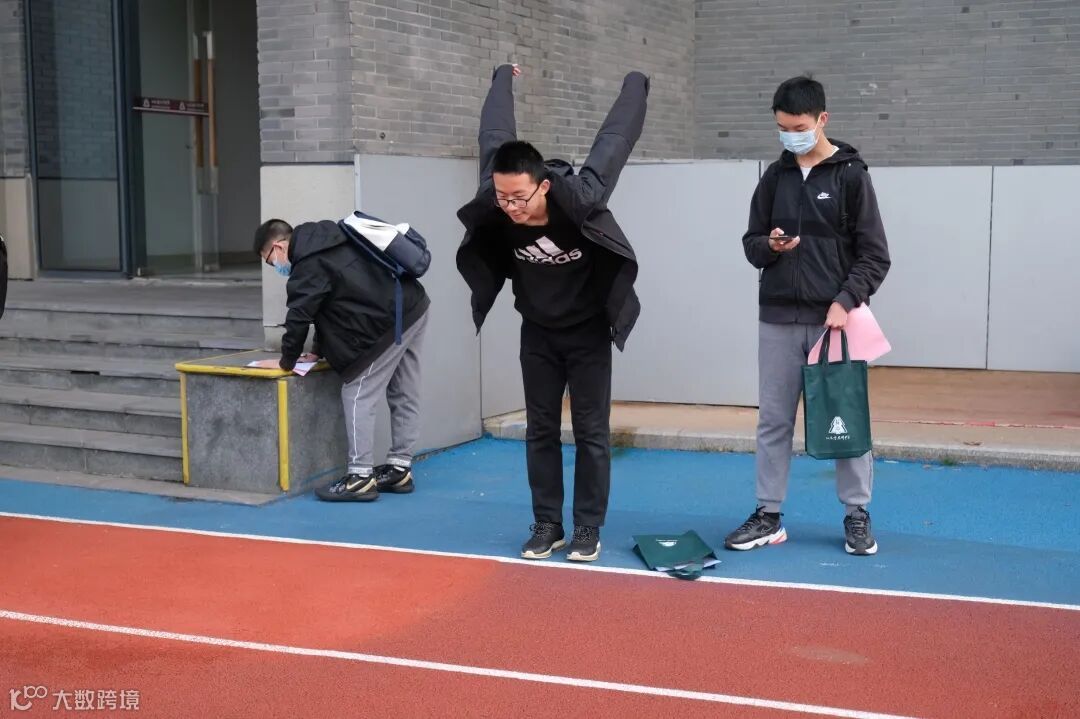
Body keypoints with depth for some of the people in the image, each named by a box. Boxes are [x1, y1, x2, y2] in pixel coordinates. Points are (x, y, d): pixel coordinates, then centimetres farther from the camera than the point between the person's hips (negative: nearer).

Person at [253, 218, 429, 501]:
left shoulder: (309, 266, -12)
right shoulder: (325, 244, 19)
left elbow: (298, 317, -11)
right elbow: (327, 307, 24)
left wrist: (286, 361, 2)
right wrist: (319, 350, 22)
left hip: (391, 323, -10)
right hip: (413, 307, 10)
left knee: (358, 395, -5)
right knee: (403, 394, 14)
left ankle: (360, 477, -3)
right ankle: (399, 469, 22)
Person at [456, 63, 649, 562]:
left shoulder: (580, 200, -32)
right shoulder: (494, 206, -22)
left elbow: (614, 140, -17)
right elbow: (495, 135, -5)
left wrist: (636, 86, 1)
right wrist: (503, 80, 13)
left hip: (589, 332, -3)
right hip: (537, 333, 3)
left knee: (591, 432, 1)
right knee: (541, 431, 6)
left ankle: (588, 528, 10)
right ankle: (546, 525, 15)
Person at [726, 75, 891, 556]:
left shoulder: (851, 175, -3)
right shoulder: (774, 178, 9)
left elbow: (874, 255, -4)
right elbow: (751, 244, 13)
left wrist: (845, 301, -16)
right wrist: (769, 246, -10)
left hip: (834, 318, -4)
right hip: (778, 320, 4)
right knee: (773, 420, 7)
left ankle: (857, 516, 15)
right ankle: (768, 516, 16)